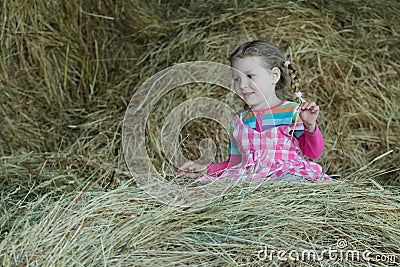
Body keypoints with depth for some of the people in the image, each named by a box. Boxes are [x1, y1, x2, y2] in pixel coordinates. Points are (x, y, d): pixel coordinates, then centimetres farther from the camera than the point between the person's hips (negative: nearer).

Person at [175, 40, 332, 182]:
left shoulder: (293, 112, 6)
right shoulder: (240, 121, 20)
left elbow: (314, 153, 2)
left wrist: (310, 126, -15)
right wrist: (205, 169, 15)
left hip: (287, 175, -3)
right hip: (248, 176, 3)